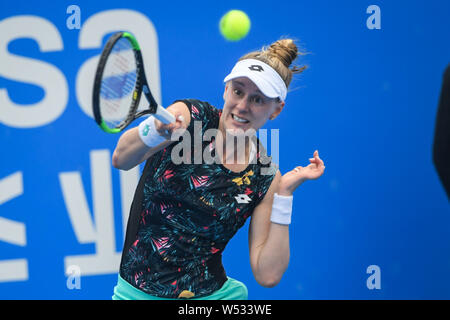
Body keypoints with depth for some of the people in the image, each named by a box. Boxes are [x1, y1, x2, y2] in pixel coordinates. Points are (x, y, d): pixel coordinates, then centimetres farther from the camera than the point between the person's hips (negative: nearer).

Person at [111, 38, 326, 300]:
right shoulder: (189, 116, -5)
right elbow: (121, 160, -22)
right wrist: (155, 129, -40)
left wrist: (285, 191, -10)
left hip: (213, 293, 0)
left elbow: (268, 275, -6)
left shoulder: (265, 177, -1)